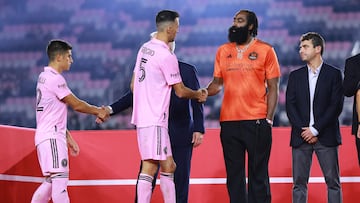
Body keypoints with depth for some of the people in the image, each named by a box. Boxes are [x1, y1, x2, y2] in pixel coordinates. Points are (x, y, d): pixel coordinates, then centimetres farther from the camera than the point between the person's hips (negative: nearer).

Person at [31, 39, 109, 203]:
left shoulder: (44, 77, 18)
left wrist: (68, 137, 22)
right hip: (52, 137, -10)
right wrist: (98, 111, 4)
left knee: (51, 182, 13)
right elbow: (76, 104, -11)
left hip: (45, 136, 10)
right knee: (60, 179, -14)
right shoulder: (55, 79, -13)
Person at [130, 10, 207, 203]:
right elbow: (180, 91, -8)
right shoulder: (167, 56, -15)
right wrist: (198, 94, 11)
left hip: (142, 115, 9)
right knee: (149, 167, -9)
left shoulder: (144, 48, 12)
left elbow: (133, 85, 19)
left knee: (168, 166, 11)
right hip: (154, 120, -9)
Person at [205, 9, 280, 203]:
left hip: (256, 121, -3)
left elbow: (273, 88, 1)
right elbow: (217, 82, 16)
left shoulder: (265, 50, 2)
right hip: (229, 121, 3)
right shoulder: (223, 51, 12)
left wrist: (269, 118, -7)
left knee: (258, 172, 0)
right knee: (234, 173, 6)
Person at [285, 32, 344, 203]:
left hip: (325, 136, -3)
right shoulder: (295, 76, 13)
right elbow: (290, 106, 5)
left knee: (333, 181, -2)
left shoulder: (333, 74, 3)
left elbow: (336, 106, -5)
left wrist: (315, 130, -11)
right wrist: (303, 130, -8)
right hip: (301, 137, 3)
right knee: (299, 182, 1)